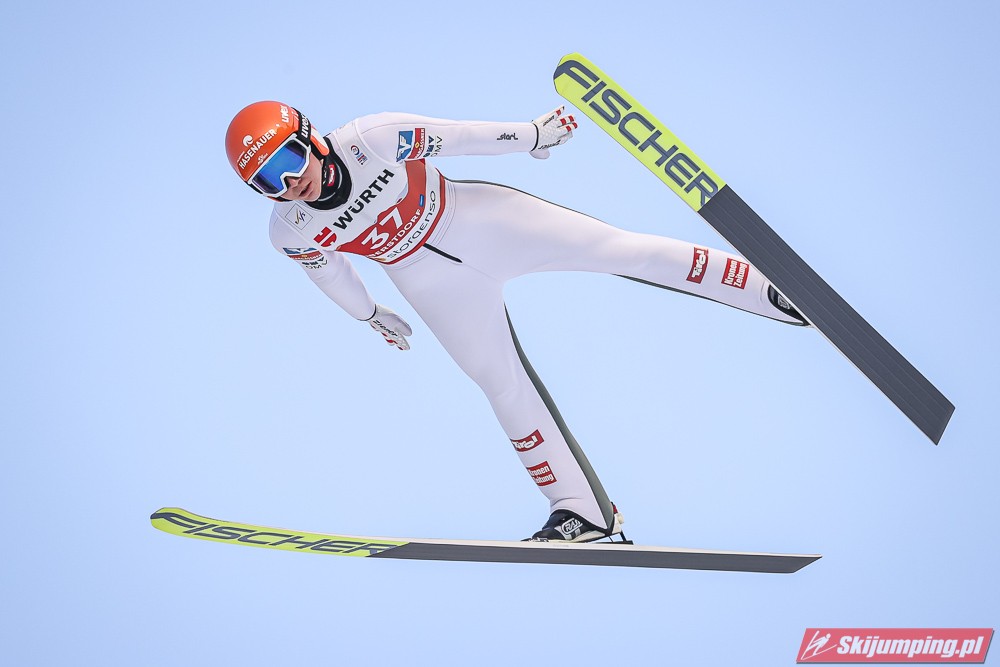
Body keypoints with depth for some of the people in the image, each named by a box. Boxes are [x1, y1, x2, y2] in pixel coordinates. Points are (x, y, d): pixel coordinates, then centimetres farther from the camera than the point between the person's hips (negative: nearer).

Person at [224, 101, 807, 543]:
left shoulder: (371, 139, -26)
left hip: (477, 217, -2)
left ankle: (771, 290, 2)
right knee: (502, 382, 0)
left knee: (618, 247, -7)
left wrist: (533, 135, -2)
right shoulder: (292, 232, -16)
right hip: (433, 280, 2)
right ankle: (583, 511, 9)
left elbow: (453, 137, -14)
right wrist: (371, 315, 21)